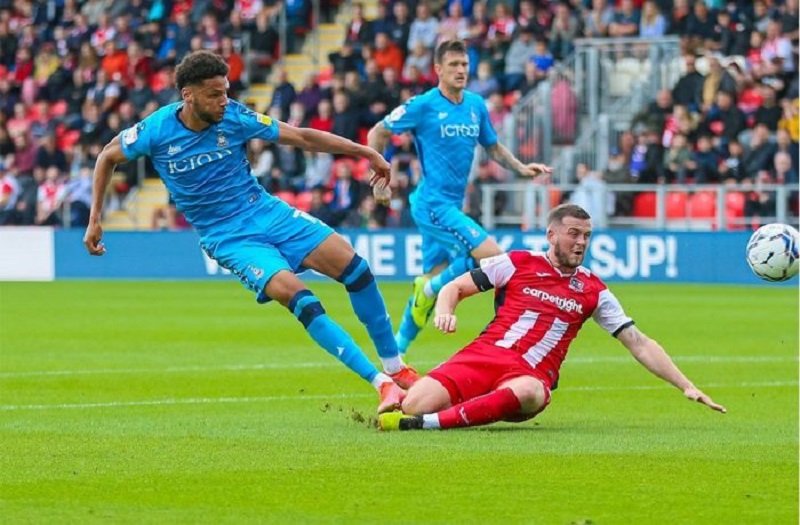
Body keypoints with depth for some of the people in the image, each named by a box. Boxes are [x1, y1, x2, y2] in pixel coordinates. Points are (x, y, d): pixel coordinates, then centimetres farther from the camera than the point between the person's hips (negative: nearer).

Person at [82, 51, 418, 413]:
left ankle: (395, 367, 5)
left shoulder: (235, 118, -8)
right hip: (228, 239, -3)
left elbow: (302, 137, -2)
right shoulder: (157, 131, -12)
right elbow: (108, 156, 6)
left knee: (354, 268, -12)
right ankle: (381, 384, -24)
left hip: (266, 211, 3)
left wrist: (365, 152, -6)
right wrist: (94, 219, 4)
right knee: (299, 298, -25)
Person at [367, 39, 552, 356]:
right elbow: (377, 134, -1)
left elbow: (493, 148, 21)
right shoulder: (423, 106, -9)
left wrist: (521, 168, 5)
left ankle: (397, 348, 18)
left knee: (433, 280, 10)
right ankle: (431, 289, -1)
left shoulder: (476, 106, 9)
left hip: (452, 205, 7)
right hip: (433, 203, -7)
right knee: (492, 256, -19)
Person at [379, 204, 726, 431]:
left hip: (533, 374, 0)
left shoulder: (593, 291, 14)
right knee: (415, 404, -26)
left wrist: (686, 386, 7)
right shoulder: (517, 264, 9)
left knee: (528, 393, -42)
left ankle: (428, 423, -41)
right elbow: (454, 288, 13)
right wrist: (444, 313, -10)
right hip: (484, 354, 0)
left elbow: (639, 344, 15)